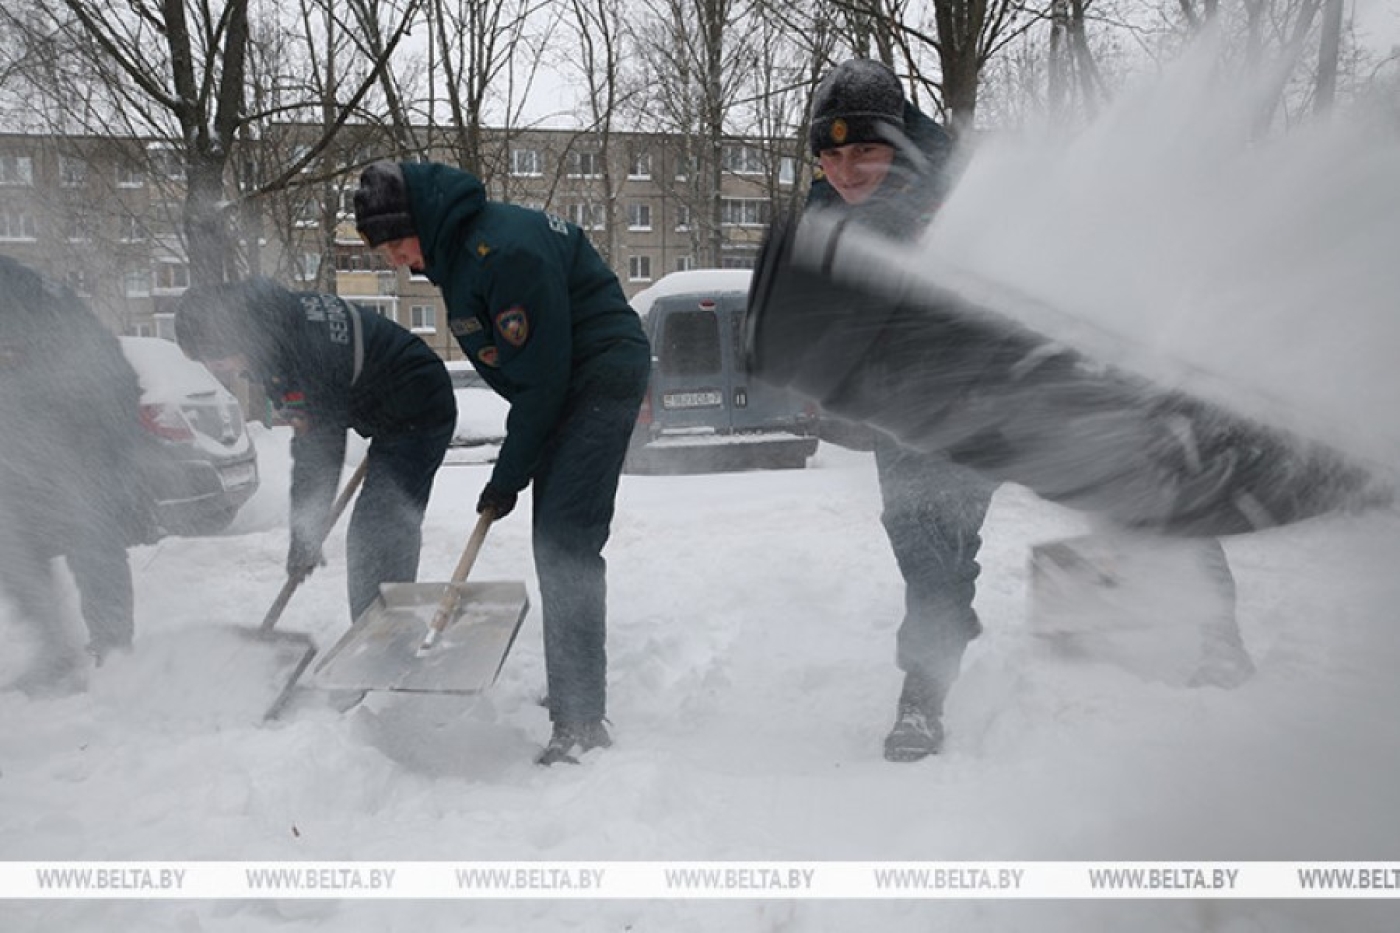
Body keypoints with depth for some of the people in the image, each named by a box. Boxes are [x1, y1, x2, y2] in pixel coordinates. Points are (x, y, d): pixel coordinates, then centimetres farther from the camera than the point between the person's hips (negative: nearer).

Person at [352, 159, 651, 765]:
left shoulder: (504, 249, -24)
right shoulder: (456, 250, 8)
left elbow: (542, 374, -22)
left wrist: (509, 476, -14)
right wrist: (516, 464, 13)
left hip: (602, 380, -10)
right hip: (564, 389, 10)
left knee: (566, 546, -16)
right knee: (553, 543, 15)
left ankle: (580, 723, -13)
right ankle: (571, 691, 30)